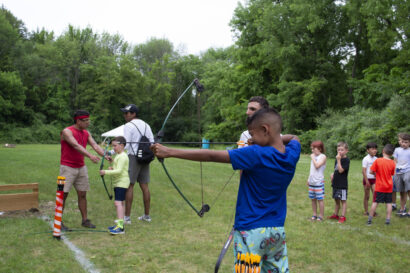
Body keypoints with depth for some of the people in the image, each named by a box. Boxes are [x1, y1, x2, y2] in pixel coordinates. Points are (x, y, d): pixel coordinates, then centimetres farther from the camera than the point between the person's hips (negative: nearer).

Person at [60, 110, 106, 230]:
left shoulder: (86, 133, 8)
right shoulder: (67, 132, -13)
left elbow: (95, 145, -4)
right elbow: (76, 146, -28)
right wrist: (90, 156, -40)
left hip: (81, 168, 6)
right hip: (67, 167, -6)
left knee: (82, 194, 7)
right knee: (63, 194, -2)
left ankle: (85, 220, 16)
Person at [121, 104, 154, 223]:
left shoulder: (128, 126, -7)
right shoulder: (146, 125, 15)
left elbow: (125, 145, -14)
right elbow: (152, 143, 13)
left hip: (133, 157, -7)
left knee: (129, 186, -4)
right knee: (144, 186, 9)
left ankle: (127, 217, -4)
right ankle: (147, 215, 14)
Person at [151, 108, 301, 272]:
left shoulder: (255, 155, -20)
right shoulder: (292, 154, -3)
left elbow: (211, 156, -20)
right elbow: (294, 138, 24)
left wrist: (169, 152, -16)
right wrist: (263, 142, 10)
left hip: (251, 231, -6)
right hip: (278, 231, 6)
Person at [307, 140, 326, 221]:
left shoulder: (323, 157, -7)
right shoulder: (313, 156, 14)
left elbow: (317, 166, -21)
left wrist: (313, 158, -11)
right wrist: (309, 179, 16)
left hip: (319, 182, -7)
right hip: (311, 181, 7)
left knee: (320, 199, -2)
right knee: (313, 199, 11)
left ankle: (321, 216, 5)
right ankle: (314, 214, 20)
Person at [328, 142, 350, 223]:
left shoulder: (346, 160, -12)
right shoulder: (337, 159, 10)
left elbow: (340, 170, -21)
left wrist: (338, 160, -22)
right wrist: (333, 174, 2)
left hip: (342, 184, -8)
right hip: (336, 183, 8)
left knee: (343, 200, 1)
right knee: (336, 199, 16)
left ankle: (343, 216, 7)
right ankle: (335, 214, 27)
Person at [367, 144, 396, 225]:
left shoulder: (377, 161, -13)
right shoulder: (392, 163, -4)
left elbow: (371, 171, -10)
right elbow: (392, 174, 6)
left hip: (380, 186, -2)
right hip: (389, 187, 2)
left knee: (375, 202, 5)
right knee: (388, 203, 9)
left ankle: (370, 219, 8)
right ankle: (388, 219, 10)